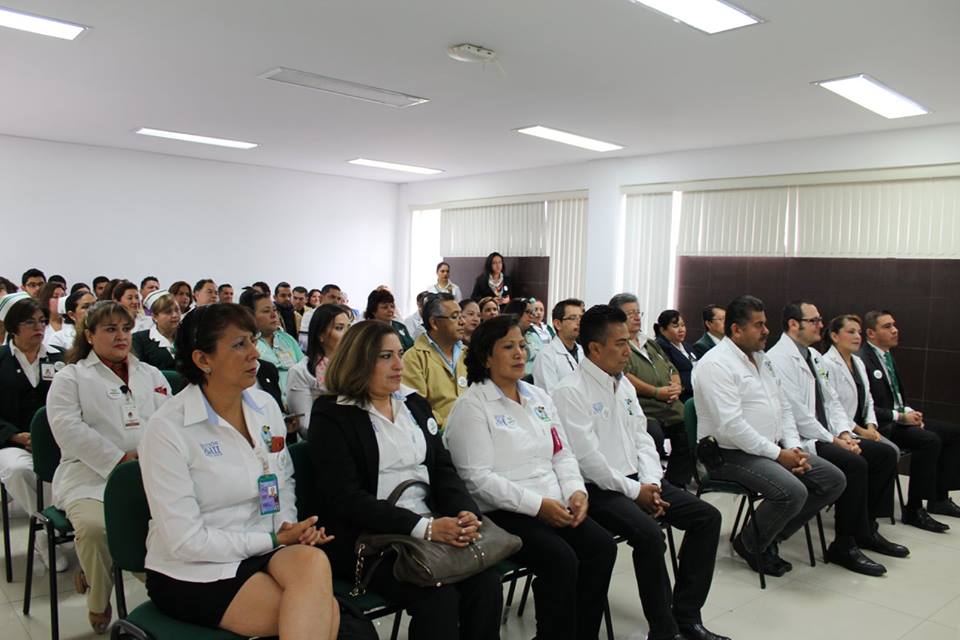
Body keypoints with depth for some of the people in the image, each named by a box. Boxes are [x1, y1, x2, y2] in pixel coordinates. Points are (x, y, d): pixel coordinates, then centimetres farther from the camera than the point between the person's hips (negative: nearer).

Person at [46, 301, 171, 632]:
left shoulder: (151, 375, 21)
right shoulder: (70, 377, 9)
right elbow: (69, 429, -6)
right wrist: (120, 460, -13)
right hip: (91, 476, -2)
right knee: (94, 526, -32)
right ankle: (98, 602, -2)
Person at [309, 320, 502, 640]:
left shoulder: (415, 404, 14)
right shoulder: (331, 415, -4)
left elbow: (443, 469, 11)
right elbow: (346, 498, -13)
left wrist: (467, 513, -11)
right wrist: (423, 527, -23)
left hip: (433, 527, 5)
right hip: (369, 537, -5)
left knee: (486, 583, -19)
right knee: (440, 597, -26)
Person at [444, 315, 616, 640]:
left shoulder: (539, 397, 16)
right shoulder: (471, 406, -6)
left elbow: (562, 454, 17)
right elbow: (479, 478, -14)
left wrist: (575, 491, -3)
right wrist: (537, 504, -19)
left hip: (554, 506, 7)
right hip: (501, 513, -6)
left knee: (603, 546, -14)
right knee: (561, 560, -26)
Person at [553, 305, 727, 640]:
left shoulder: (624, 385, 12)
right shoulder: (569, 392, -14)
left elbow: (641, 437, 13)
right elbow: (587, 457, -19)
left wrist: (651, 483, -3)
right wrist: (634, 491, -14)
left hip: (637, 479, 9)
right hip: (599, 488, -9)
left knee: (707, 516, -2)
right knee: (649, 533, -31)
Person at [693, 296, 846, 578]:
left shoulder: (761, 359, 14)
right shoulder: (716, 364, -16)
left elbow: (784, 407, 17)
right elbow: (731, 425, -23)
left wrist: (794, 448, 0)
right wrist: (777, 454, -18)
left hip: (772, 448, 10)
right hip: (732, 454, -9)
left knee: (834, 480, 0)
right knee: (793, 492, -29)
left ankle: (770, 536, 10)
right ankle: (750, 544, 0)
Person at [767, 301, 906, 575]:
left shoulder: (813, 356, 15)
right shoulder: (779, 359, -16)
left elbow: (831, 400, 16)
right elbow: (797, 413, -21)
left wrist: (844, 433, -1)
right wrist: (833, 441, -16)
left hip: (822, 436, 10)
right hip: (799, 441, -10)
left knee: (885, 454, 4)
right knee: (854, 464, -27)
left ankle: (866, 529, 13)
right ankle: (844, 545, -13)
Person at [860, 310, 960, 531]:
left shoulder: (888, 356, 15)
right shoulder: (862, 360, -16)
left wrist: (909, 412, 2)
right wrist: (899, 417, -21)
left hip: (899, 417, 10)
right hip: (879, 424, -10)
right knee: (929, 440, -27)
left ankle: (939, 498, 11)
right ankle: (913, 510, -18)